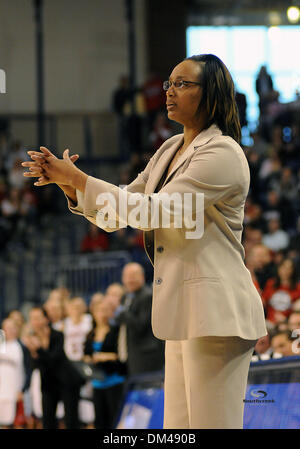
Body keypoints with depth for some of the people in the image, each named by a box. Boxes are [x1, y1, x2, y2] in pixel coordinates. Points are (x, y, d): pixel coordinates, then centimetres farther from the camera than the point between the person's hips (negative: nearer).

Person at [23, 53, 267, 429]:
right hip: (184, 312, 9)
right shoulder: (170, 150, 17)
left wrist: (77, 178, -15)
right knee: (178, 427, 9)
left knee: (211, 424, -7)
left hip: (215, 312, -9)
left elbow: (154, 210, -19)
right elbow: (117, 214, 18)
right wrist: (66, 182, 1)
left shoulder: (223, 153, -12)